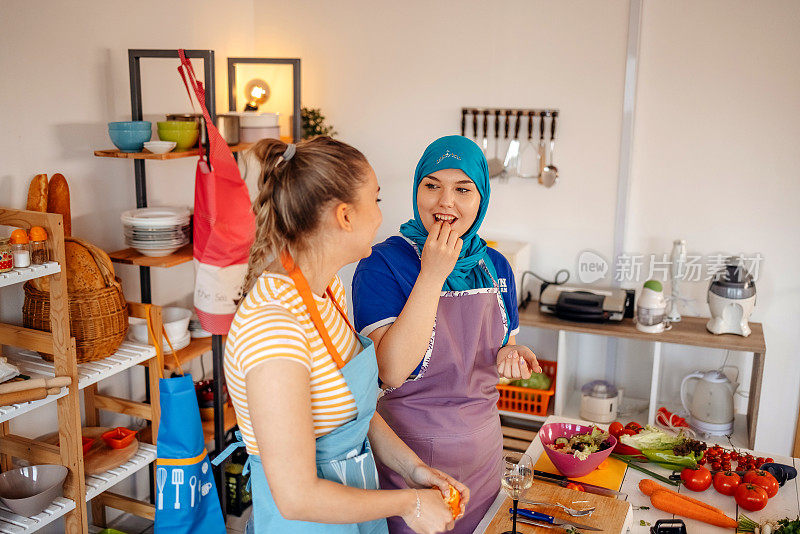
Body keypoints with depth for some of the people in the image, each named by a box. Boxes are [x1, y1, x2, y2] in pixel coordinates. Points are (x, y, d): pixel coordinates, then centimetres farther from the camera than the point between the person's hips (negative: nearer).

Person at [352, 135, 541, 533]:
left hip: (482, 449, 5)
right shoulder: (382, 264, -16)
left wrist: (509, 356, -9)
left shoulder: (495, 266, 2)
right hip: (408, 453, -5)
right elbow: (392, 372, -26)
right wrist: (432, 275, -26)